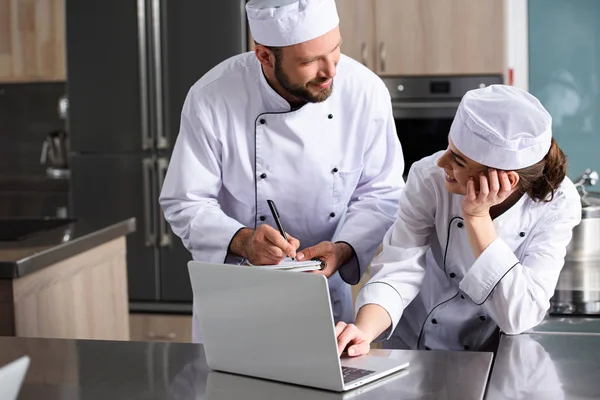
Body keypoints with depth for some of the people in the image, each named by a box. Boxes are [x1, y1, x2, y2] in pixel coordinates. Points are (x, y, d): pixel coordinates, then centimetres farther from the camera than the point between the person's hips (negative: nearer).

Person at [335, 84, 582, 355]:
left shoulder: (558, 203, -18)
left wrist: (478, 218, -28)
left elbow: (521, 316, -23)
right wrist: (364, 332, -37)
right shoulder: (429, 178, -16)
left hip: (498, 362, 1)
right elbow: (397, 272, -19)